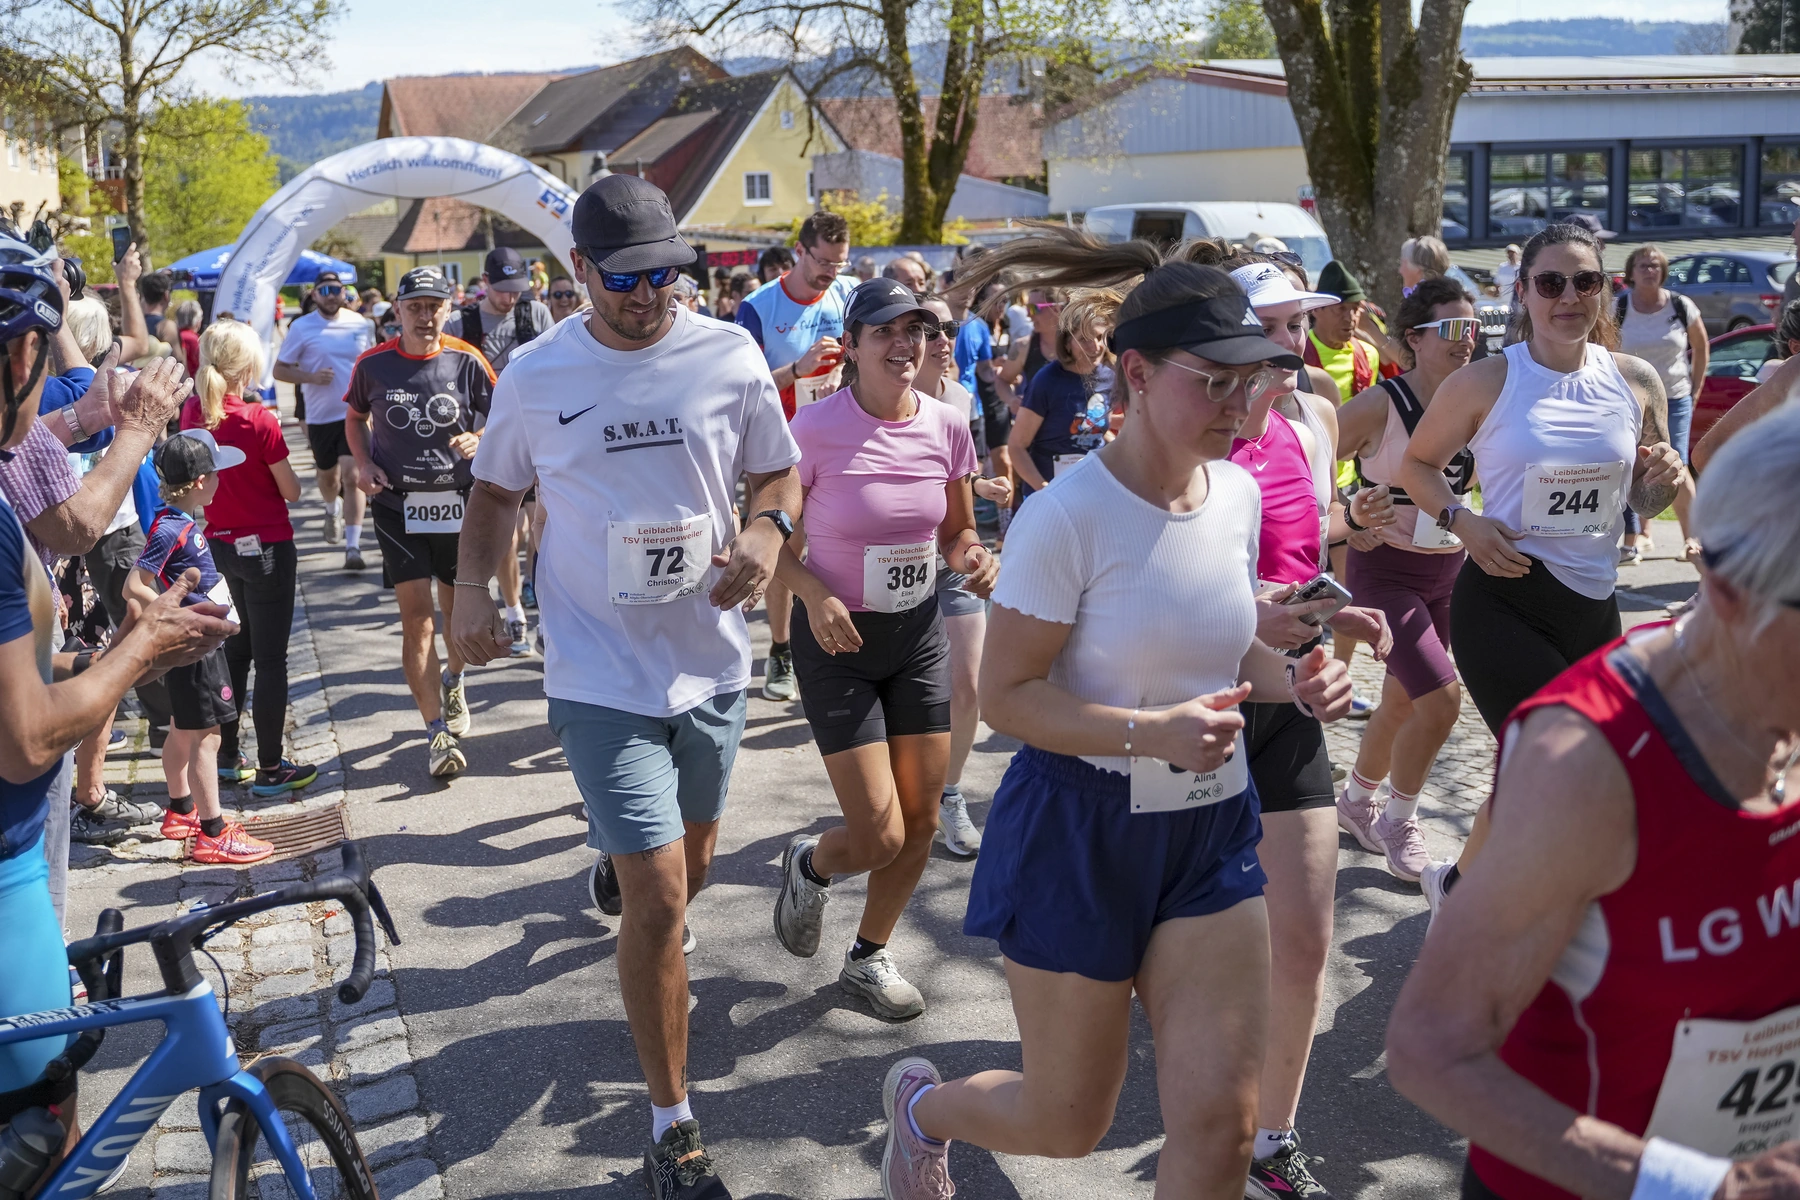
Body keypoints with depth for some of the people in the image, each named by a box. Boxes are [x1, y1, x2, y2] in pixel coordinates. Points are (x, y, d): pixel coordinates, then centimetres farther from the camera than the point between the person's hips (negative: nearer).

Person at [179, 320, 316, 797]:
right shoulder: (259, 421, -20)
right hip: (267, 550, -6)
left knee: (235, 648, 21)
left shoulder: (193, 412, -3)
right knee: (271, 659, 2)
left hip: (219, 546, 7)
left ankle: (227, 756, 28)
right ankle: (270, 770, 8)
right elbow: (291, 491, -11)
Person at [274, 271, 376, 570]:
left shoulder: (361, 325, 2)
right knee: (327, 475, 20)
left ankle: (353, 546, -14)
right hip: (320, 416, 1)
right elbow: (280, 369, -2)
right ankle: (333, 511, 54)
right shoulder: (301, 327, -4)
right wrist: (312, 377, -18)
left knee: (352, 477, -14)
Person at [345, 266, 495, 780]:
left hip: (458, 502, 1)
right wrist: (364, 463, -2)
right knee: (416, 616, -6)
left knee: (461, 611, 12)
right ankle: (439, 733, -3)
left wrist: (479, 439, -16)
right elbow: (356, 418, 14)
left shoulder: (466, 362, -4)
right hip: (398, 505, -1)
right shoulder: (373, 365, -2)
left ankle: (452, 680, 46)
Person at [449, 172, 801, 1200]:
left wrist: (768, 530, -14)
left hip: (711, 661, 3)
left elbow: (781, 471, 8)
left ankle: (619, 867, 63)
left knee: (693, 857, 24)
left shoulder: (730, 356, -4)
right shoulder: (537, 376, -5)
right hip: (603, 672, -3)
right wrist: (472, 594, -6)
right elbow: (497, 493, 10)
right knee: (660, 898, -8)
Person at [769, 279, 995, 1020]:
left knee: (921, 822, 10)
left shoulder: (946, 429, -4)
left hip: (919, 633, 5)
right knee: (880, 835, -7)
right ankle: (809, 863, 30)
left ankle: (869, 957, 34)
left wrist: (976, 559, -13)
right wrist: (814, 595, -25)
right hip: (839, 640, -5)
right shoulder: (815, 429, -17)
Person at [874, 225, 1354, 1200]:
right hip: (1081, 831, -5)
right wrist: (1149, 733, -29)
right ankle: (921, 1101, 45)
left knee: (1221, 1121, 1)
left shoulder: (1238, 494, 0)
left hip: (1211, 830, 6)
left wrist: (1291, 678, -5)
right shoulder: (1070, 516, -20)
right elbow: (1005, 695, -17)